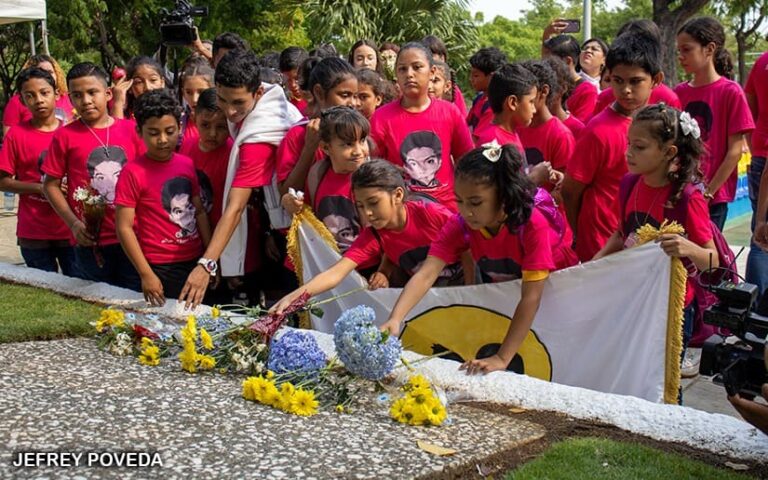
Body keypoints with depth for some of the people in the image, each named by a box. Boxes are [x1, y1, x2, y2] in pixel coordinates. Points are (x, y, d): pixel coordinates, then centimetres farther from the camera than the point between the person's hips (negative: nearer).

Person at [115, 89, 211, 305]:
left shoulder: (187, 165, 4)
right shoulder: (133, 173, -11)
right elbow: (124, 227, -11)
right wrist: (146, 275, -14)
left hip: (196, 261, 5)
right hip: (162, 269, -5)